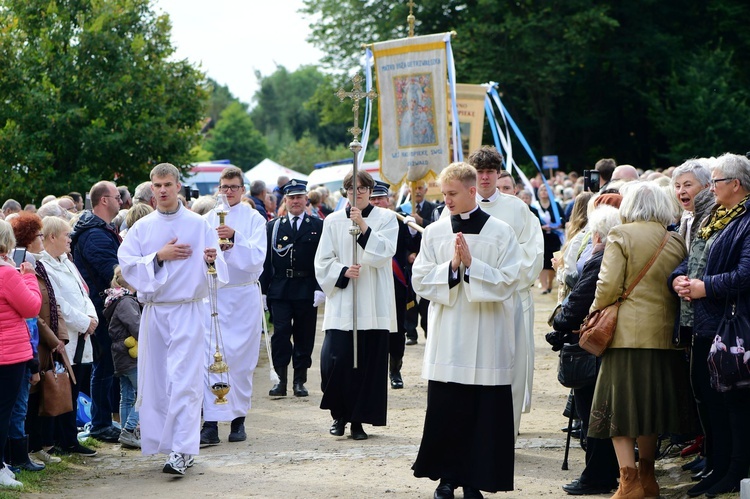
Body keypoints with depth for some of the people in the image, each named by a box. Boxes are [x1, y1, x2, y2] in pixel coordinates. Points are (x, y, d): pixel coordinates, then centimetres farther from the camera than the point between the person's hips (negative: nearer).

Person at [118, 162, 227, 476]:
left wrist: (211, 260, -21)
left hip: (189, 310, -3)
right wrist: (159, 256, -10)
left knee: (184, 379, -11)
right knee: (157, 380, 6)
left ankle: (182, 451, -15)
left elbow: (217, 270, 1)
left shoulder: (199, 225, 3)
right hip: (154, 310, 3)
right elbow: (126, 264, 1)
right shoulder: (142, 228, 9)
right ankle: (162, 440, 19)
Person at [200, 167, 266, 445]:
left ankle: (238, 418, 14)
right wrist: (214, 248, -13)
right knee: (211, 356, -9)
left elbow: (256, 258, -8)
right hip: (213, 294, 1)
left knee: (242, 360, 3)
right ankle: (211, 423, -12)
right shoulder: (207, 219, 9)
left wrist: (235, 237, -21)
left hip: (244, 295, -1)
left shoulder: (254, 219, 3)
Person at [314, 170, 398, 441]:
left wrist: (363, 226, -18)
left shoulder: (386, 218, 5)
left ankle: (358, 419, 10)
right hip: (341, 303, 0)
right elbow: (322, 261, 7)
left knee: (368, 363, -1)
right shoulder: (333, 221, 8)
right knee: (335, 360, -9)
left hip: (373, 305, 0)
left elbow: (384, 252, -9)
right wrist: (343, 272, -11)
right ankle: (340, 414, 12)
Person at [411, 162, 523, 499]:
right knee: (444, 411, 3)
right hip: (447, 341, 2)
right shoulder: (434, 233, 7)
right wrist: (451, 266, -11)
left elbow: (508, 281, -6)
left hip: (486, 340, -2)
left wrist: (471, 264, -15)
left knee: (484, 413, -1)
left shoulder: (500, 232, 0)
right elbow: (421, 280, 3)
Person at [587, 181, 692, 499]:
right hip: (664, 335, 5)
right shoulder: (676, 242, 9)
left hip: (627, 333, -5)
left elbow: (608, 285, -12)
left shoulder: (621, 236, -6)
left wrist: (595, 314, 3)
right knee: (650, 402, 16)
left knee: (620, 405, -1)